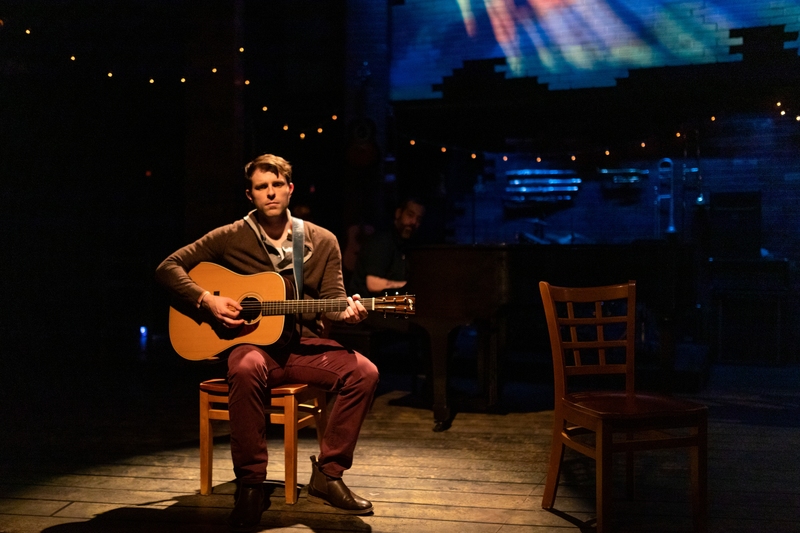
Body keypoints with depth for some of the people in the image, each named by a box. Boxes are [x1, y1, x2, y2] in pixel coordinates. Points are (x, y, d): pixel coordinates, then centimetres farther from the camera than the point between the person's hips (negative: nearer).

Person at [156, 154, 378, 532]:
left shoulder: (322, 242, 7)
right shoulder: (230, 238, 1)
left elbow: (332, 298, 3)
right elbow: (168, 267, 2)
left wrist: (346, 312, -21)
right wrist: (207, 300, -14)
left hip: (304, 346, 3)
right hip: (250, 343, -2)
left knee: (363, 373, -24)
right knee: (246, 369, -39)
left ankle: (327, 476, -12)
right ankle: (250, 485, -25)